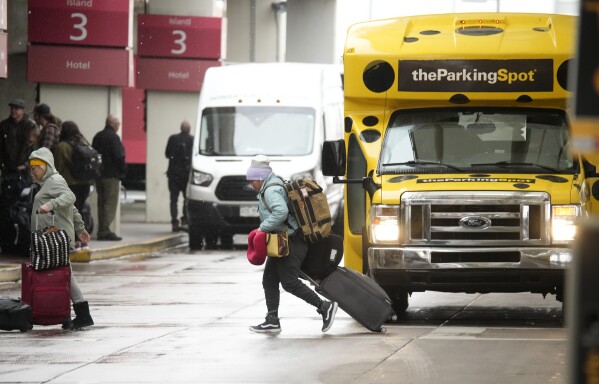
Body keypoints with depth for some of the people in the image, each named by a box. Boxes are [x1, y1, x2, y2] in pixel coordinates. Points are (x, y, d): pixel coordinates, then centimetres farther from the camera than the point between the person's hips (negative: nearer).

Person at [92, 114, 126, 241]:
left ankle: (101, 231, 14)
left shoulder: (98, 136, 13)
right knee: (110, 203, -7)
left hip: (98, 174, 8)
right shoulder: (113, 137, -12)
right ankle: (105, 230, -13)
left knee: (101, 202, 13)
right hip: (111, 175, -8)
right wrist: (123, 170, -6)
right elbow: (119, 157, -17)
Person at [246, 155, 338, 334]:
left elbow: (281, 211, -33)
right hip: (283, 243, 11)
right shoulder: (274, 186, 17)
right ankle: (272, 321, 9)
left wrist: (263, 228, -24)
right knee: (269, 279, 9)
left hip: (290, 243, -11)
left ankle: (325, 307, -7)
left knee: (289, 282, -11)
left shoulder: (271, 190, -16)